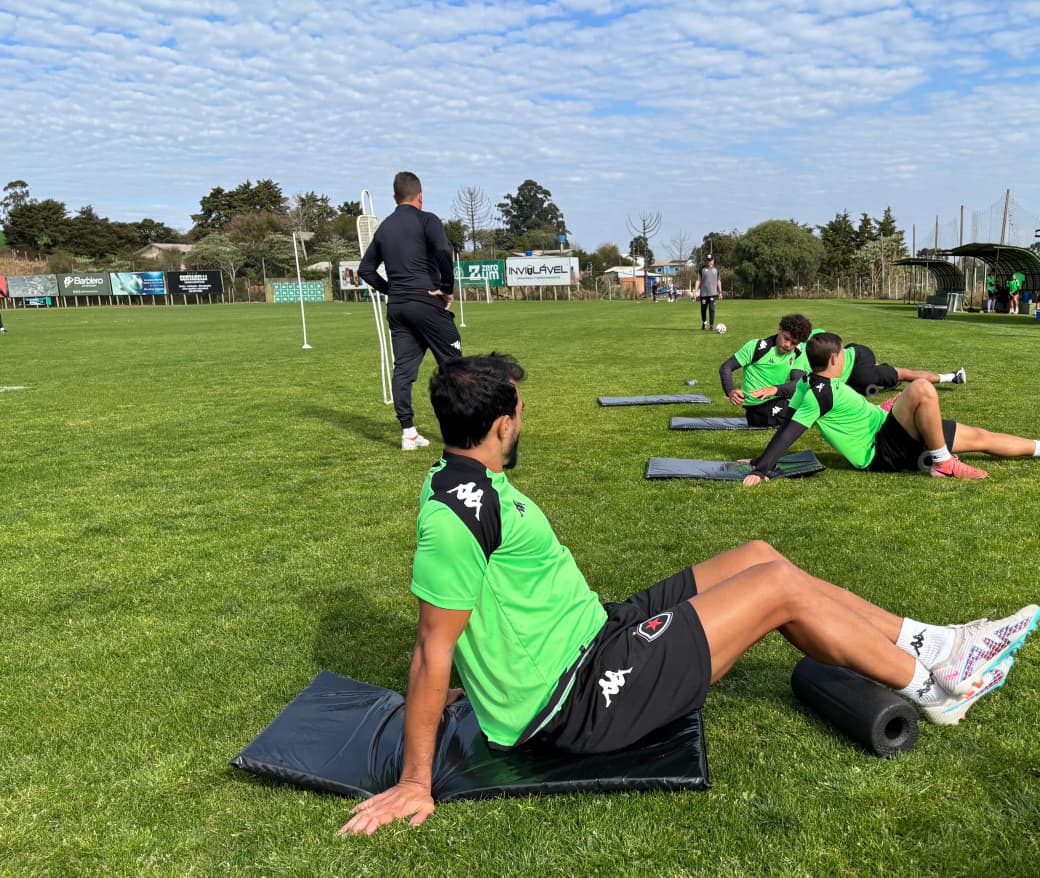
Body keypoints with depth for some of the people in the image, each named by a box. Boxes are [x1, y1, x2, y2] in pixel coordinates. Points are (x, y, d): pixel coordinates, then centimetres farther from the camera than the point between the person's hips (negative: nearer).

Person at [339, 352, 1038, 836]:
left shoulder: (470, 481, 6)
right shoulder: (457, 512, -26)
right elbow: (434, 648, -23)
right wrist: (415, 783, -17)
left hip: (593, 636, 10)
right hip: (581, 700, -10)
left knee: (758, 557, 8)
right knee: (779, 587, -7)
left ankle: (926, 642, 21)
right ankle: (930, 685, 16)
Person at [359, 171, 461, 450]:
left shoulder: (384, 227, 15)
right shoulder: (426, 220, -3)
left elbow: (366, 268, 19)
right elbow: (443, 251, -21)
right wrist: (448, 288, -12)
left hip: (396, 307, 6)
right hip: (427, 302, -6)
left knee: (403, 368, 5)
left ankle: (408, 433, 4)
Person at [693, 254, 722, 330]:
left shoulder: (716, 269, 11)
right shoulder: (702, 269, 4)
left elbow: (718, 281, 17)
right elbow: (698, 280, 1)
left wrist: (720, 292, 14)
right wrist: (695, 291, -9)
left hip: (713, 293, 0)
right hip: (703, 293, 0)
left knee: (712, 309, -11)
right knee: (703, 309, 7)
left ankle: (712, 325, -9)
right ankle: (704, 323, 31)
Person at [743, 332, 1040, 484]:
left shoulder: (814, 383, 4)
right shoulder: (819, 394, -23)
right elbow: (789, 432, -28)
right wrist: (760, 469, -33)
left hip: (893, 438, 10)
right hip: (884, 452, -10)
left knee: (978, 436, 17)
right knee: (922, 389, -29)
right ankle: (943, 463, -14)